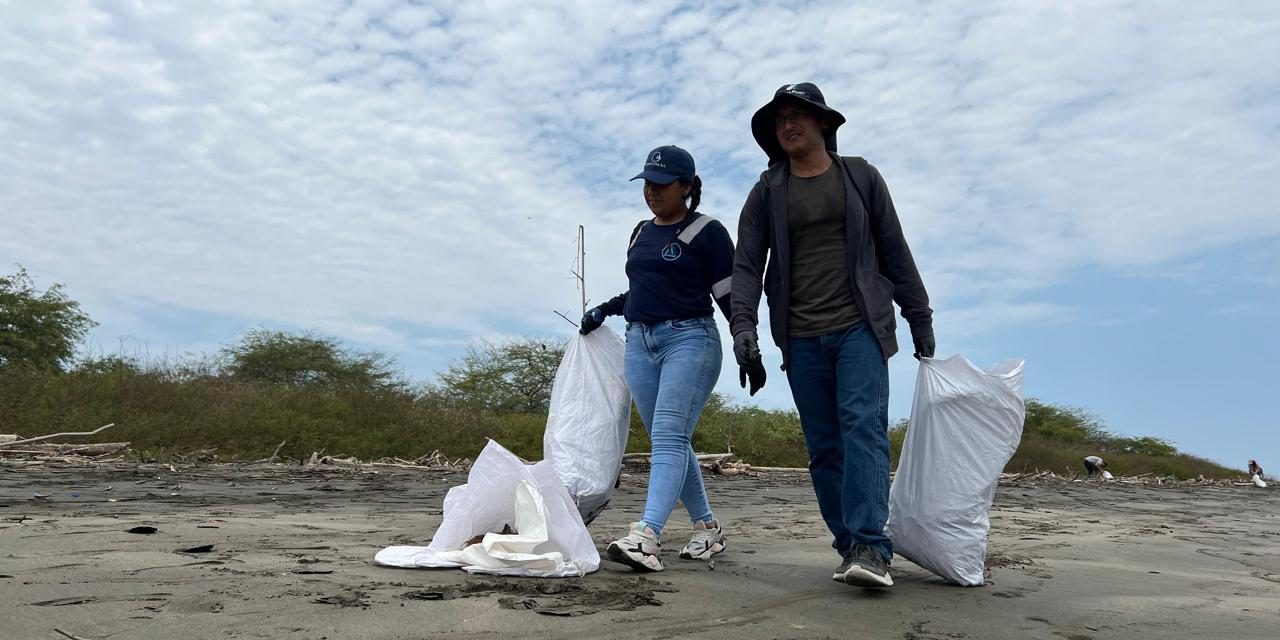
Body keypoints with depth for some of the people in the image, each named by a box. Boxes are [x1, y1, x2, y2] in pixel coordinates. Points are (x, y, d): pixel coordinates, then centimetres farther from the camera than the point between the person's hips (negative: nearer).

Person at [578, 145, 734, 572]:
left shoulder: (706, 232, -3)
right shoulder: (641, 233, 17)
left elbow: (730, 296, -6)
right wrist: (606, 309, 18)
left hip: (690, 339, -7)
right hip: (639, 343, 7)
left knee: (668, 437, -17)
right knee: (669, 442, 7)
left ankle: (646, 537, -26)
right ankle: (708, 528, 18)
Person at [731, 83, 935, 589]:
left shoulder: (860, 177, 9)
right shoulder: (767, 191, 9)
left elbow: (895, 251, 11)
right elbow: (747, 264, 3)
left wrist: (919, 318, 11)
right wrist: (743, 325, -12)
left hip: (860, 325, -2)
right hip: (801, 337, 2)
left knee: (863, 426, -17)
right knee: (824, 446, 3)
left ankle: (871, 548, -18)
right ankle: (851, 547, 11)